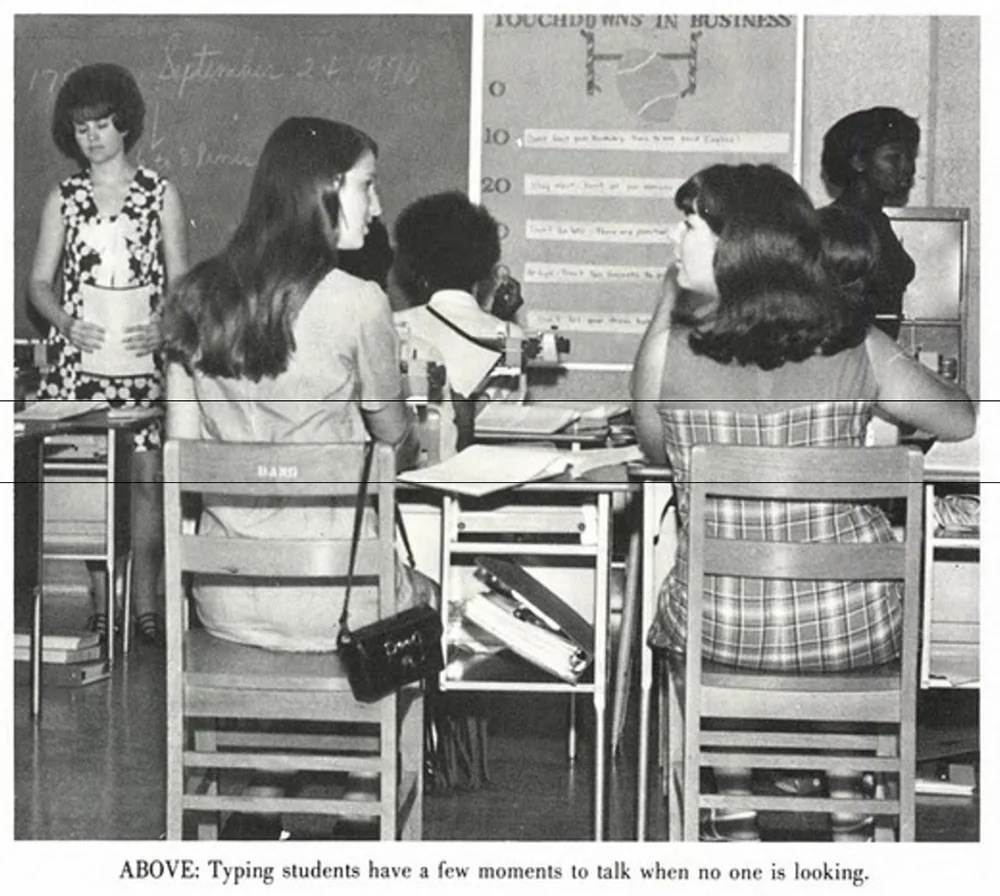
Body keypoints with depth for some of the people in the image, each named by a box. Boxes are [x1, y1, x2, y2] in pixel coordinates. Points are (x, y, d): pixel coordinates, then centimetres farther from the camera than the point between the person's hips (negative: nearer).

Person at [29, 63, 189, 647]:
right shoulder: (64, 199, 10)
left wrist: (164, 326, -15)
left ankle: (147, 604, 4)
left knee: (147, 478, -5)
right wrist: (67, 323, -12)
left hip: (143, 357, -1)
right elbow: (41, 282, 8)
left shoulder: (161, 194, 5)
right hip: (82, 356, 1)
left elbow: (181, 279, 4)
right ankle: (102, 608, 8)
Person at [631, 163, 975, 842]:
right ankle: (848, 815, 42)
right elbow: (961, 421, 5)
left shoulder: (666, 352, -15)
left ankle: (736, 817, 36)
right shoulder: (856, 348, -11)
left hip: (721, 628, -1)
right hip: (859, 627, 1)